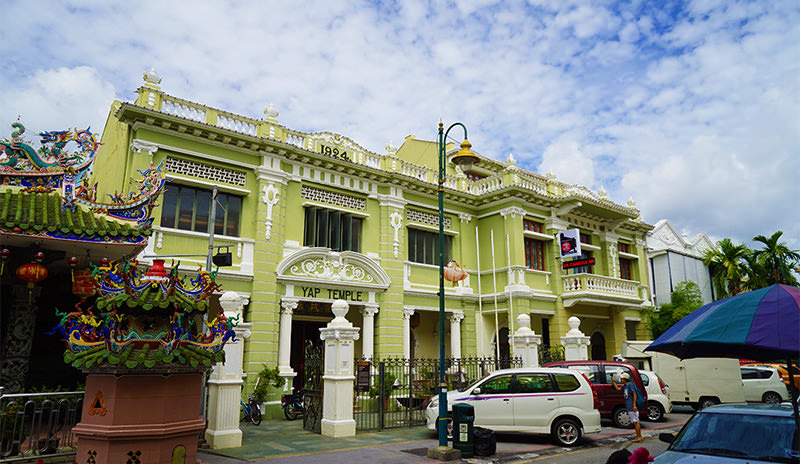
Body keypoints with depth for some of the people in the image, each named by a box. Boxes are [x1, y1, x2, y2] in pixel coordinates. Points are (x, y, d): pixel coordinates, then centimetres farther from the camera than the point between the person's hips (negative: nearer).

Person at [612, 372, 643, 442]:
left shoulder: (630, 384, -12)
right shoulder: (625, 385, 14)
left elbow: (635, 395, -17)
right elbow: (618, 388, 30)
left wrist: (634, 405, -22)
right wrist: (613, 381, 27)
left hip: (632, 407, -9)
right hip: (629, 407, 9)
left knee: (636, 421, -7)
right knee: (634, 422, 12)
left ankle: (639, 437, -4)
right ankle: (638, 436, 17)